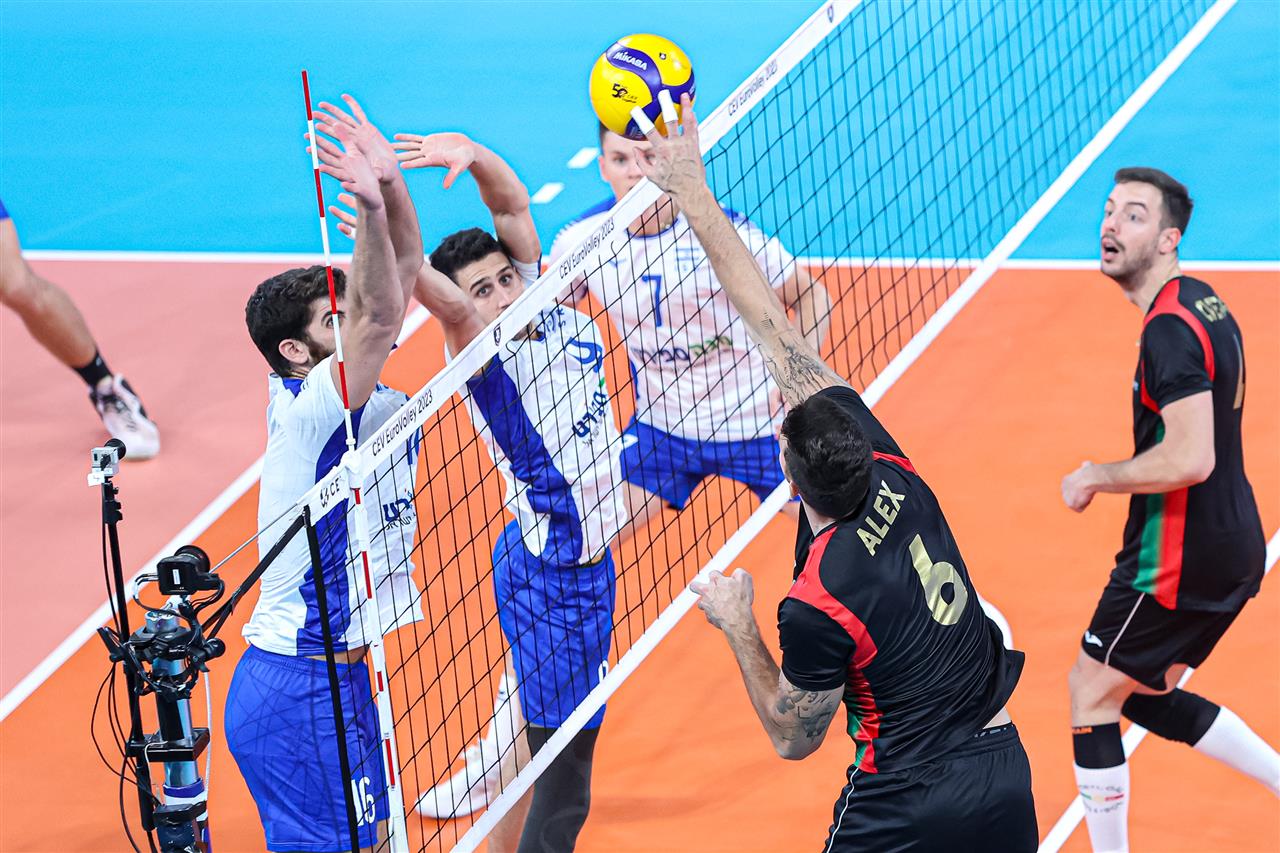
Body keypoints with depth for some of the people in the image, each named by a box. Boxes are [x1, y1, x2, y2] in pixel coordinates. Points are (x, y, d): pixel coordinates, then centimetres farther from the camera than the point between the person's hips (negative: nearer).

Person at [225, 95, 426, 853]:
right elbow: (379, 315, -33)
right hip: (303, 689, -10)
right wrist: (371, 208, -46)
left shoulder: (358, 396, 7)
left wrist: (391, 183, -6)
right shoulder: (316, 405, -18)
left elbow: (401, 277, 7)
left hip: (334, 672, 10)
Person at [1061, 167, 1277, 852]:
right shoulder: (1204, 306, 10)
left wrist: (1097, 477, -16)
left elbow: (1191, 459, -29)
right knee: (1144, 697, 21)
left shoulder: (1171, 329, -21)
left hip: (1180, 558, -9)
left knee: (1093, 692, 4)